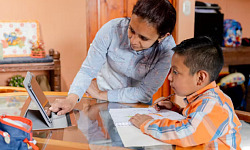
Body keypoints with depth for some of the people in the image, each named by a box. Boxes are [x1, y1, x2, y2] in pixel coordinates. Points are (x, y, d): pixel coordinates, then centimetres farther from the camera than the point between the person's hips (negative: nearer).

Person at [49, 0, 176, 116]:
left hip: (137, 104, 1)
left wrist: (101, 94, -18)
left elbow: (145, 94, -20)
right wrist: (72, 99, -36)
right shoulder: (112, 29, -24)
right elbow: (88, 70, -18)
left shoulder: (167, 49, -24)